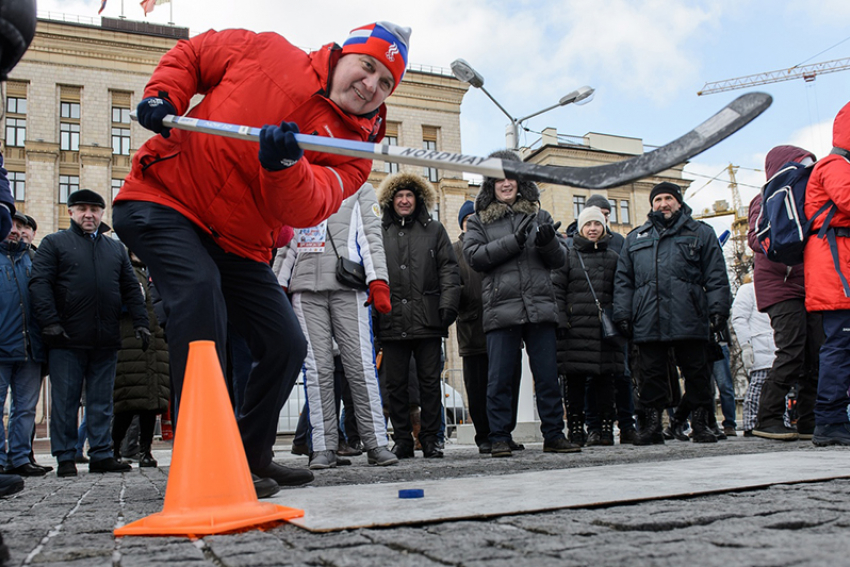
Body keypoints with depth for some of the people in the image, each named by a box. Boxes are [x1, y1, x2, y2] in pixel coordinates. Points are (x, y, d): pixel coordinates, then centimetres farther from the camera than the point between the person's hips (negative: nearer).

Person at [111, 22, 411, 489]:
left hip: (238, 245, 5)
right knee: (200, 289, -32)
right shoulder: (266, 52, -4)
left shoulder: (353, 150, -3)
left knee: (286, 346, 1)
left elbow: (305, 209, -22)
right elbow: (191, 53, 10)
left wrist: (286, 164, -43)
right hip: (163, 202, -4)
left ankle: (252, 453, 22)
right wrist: (163, 96, -9)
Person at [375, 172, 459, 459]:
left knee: (430, 381, 1)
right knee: (396, 384, 3)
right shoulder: (379, 233, 13)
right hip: (392, 321, 1)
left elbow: (448, 269, 8)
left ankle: (430, 439, 10)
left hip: (427, 320, 0)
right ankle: (402, 440, 12)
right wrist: (373, 310, 0)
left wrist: (448, 304, -5)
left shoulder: (434, 230, 13)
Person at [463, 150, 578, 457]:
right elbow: (474, 256, -4)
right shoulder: (479, 221, 12)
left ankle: (554, 435, 13)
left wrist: (549, 242, -9)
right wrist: (514, 241, -12)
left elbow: (559, 260, 14)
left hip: (540, 307, 2)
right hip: (501, 310, -2)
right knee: (500, 379, 0)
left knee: (548, 377, 4)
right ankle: (499, 438, 9)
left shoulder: (538, 215, 17)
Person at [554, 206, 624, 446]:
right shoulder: (567, 255, 9)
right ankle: (576, 430, 4)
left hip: (604, 328, 2)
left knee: (604, 378, 3)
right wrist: (560, 320, -8)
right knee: (574, 380, -3)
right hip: (575, 327, -2)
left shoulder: (613, 258, 18)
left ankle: (604, 427, 10)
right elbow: (557, 290, 2)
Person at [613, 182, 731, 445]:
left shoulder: (700, 233, 16)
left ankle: (700, 423, 11)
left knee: (696, 372, 2)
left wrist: (718, 310, -3)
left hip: (689, 320, -1)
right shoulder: (635, 238, 23)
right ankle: (652, 424, 8)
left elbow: (716, 277, 9)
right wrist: (622, 314, 6)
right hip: (648, 322, 2)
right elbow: (623, 280, 17)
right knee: (651, 374, 2)